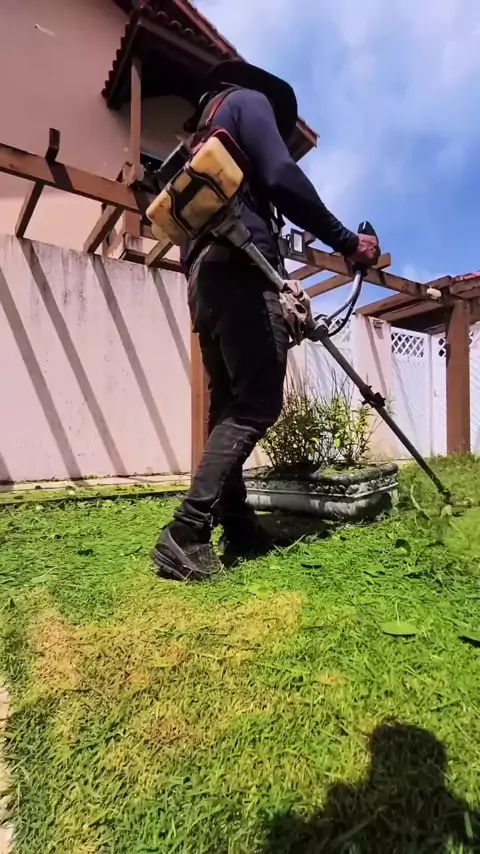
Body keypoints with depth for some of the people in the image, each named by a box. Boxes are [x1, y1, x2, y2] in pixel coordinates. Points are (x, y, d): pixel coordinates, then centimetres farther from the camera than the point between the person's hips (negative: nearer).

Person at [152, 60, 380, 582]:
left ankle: (239, 529, 7)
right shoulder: (249, 100, 14)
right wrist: (346, 242, -1)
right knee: (257, 404, -15)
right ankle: (186, 535, -18)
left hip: (206, 275, 9)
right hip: (239, 269, -9)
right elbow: (282, 178, -7)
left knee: (229, 405, 3)